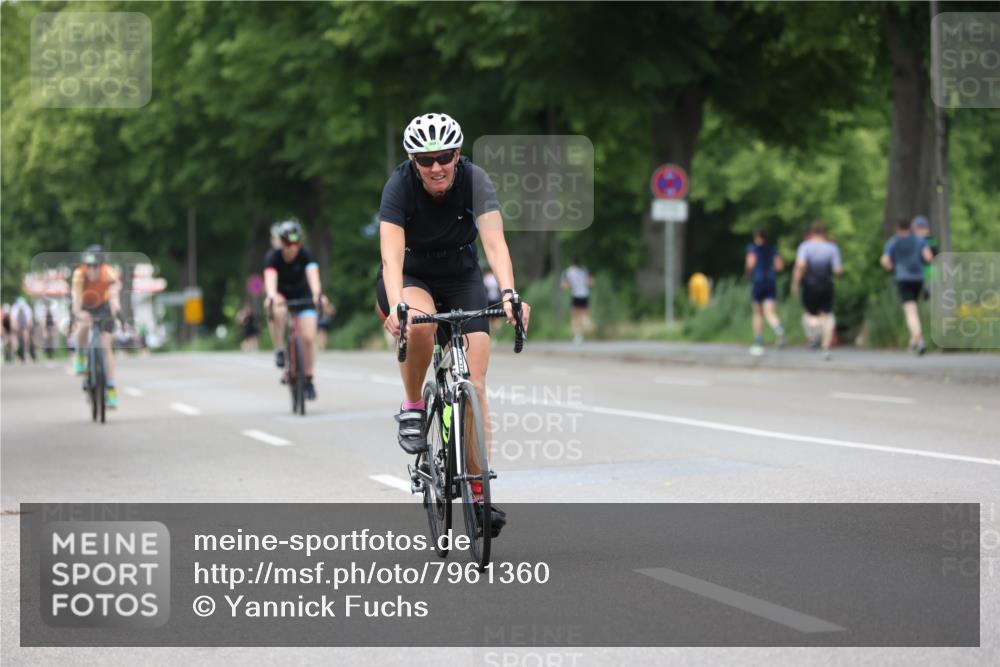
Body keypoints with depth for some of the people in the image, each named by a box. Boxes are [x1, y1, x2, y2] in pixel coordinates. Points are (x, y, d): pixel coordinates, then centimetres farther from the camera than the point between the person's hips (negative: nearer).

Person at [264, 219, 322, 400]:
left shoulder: (305, 254, -23)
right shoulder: (273, 257, -25)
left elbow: (313, 274, -39)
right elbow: (270, 278, -42)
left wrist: (316, 294, -59)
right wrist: (270, 296, -63)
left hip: (302, 296, 1)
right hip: (281, 295, -1)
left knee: (309, 338, -13)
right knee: (278, 311, -37)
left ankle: (308, 380, 4)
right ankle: (280, 350, -19)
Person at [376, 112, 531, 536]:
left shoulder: (475, 181, -22)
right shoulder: (400, 185, -25)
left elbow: (494, 242, -33)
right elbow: (391, 252, -36)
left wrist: (509, 293, -51)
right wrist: (396, 305, -53)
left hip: (461, 277, 1)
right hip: (410, 277, -1)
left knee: (474, 384, -12)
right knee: (420, 323, -38)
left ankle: (478, 492, -7)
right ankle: (412, 406, -12)